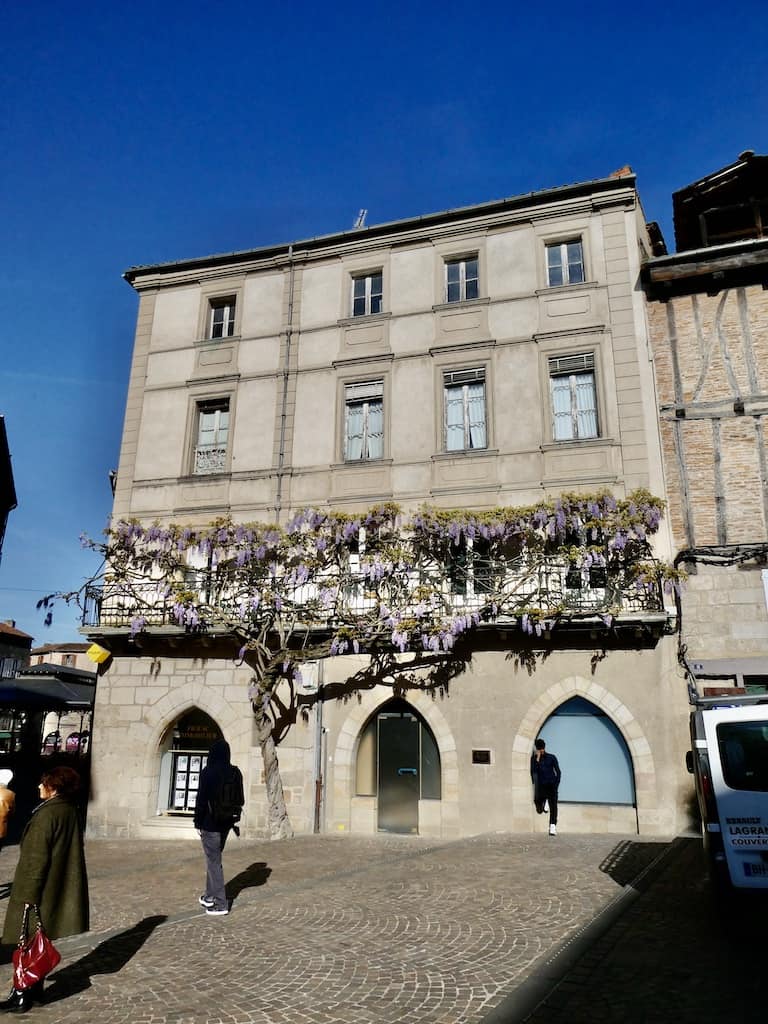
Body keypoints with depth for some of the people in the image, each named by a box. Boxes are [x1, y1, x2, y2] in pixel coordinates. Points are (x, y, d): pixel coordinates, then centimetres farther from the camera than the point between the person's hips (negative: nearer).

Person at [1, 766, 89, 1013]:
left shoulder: (46, 814, -21)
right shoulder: (72, 812, 4)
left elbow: (37, 859, -20)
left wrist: (28, 895, -15)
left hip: (39, 889, -8)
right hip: (58, 888, 8)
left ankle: (22, 995, 12)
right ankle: (35, 989, 28)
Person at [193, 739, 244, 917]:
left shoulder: (208, 773, -17)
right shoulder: (235, 773, -1)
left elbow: (201, 799, -15)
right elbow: (239, 799, 5)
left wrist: (198, 823, -6)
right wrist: (234, 819, 14)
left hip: (210, 823, -6)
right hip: (226, 822, 6)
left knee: (214, 861, 4)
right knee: (214, 857, 23)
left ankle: (221, 904, 7)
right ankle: (210, 896, 34)